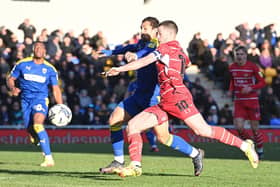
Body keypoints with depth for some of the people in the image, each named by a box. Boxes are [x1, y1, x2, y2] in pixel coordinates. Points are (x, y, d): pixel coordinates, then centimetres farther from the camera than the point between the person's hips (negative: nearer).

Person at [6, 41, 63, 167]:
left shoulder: (50, 69, 3)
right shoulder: (22, 64, 4)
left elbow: (56, 89, 6)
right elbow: (10, 79, 11)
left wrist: (60, 107, -4)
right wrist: (13, 88, -12)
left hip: (41, 99, -3)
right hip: (26, 100, 3)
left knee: (37, 125, -26)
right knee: (29, 129, 2)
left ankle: (49, 158, -29)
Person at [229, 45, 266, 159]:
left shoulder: (252, 67, -9)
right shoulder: (232, 67, 4)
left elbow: (262, 82, -7)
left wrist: (251, 88, -21)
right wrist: (231, 90, 5)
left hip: (252, 100, -3)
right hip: (238, 101, 3)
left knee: (254, 128, 0)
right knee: (239, 127, -11)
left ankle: (260, 150, 20)